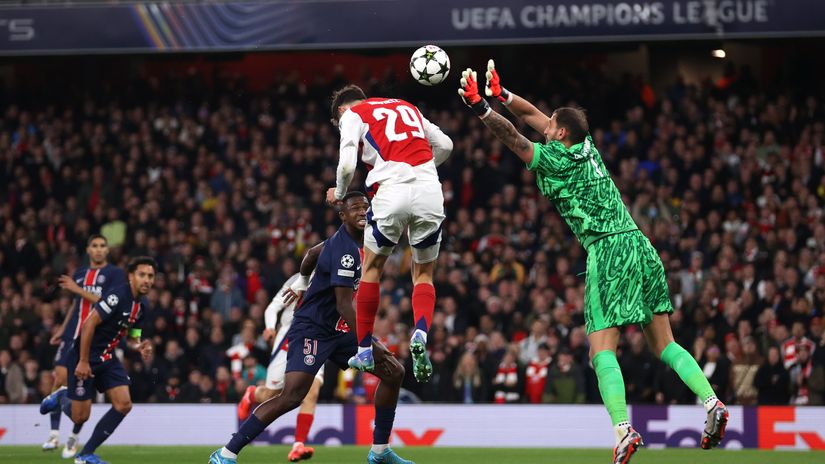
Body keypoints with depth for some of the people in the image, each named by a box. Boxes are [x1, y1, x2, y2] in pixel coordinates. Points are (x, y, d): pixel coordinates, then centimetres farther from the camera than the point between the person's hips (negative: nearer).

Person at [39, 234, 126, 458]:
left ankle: (74, 439, 5)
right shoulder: (79, 274, 16)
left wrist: (78, 289, -13)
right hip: (72, 336, 4)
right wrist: (62, 330, 23)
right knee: (60, 378, -8)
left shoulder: (115, 274, -1)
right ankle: (54, 433, 1)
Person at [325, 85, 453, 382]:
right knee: (423, 274, 16)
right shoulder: (407, 107, 28)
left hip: (392, 190, -3)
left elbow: (347, 165, 0)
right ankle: (420, 334, -12)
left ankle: (365, 351, 21)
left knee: (372, 266, 18)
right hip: (429, 190, 3)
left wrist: (338, 193, 19)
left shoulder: (352, 115, 13)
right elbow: (445, 145, 24)